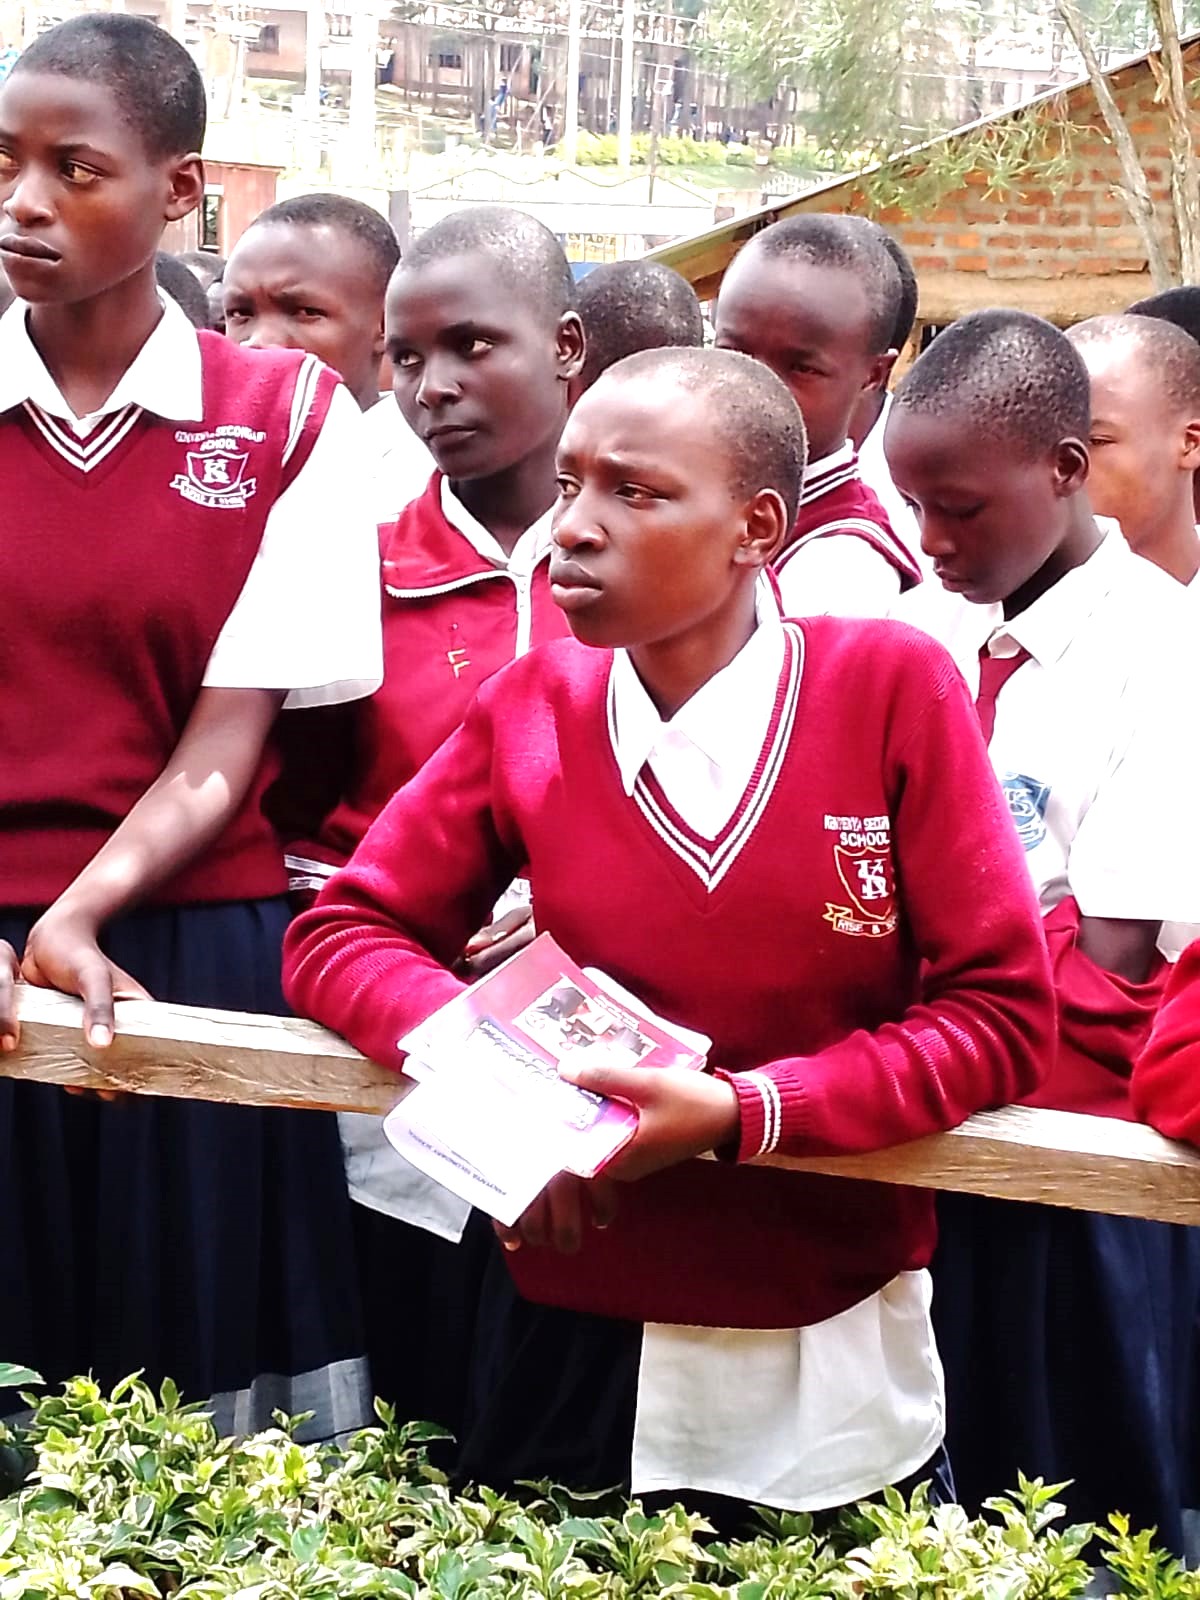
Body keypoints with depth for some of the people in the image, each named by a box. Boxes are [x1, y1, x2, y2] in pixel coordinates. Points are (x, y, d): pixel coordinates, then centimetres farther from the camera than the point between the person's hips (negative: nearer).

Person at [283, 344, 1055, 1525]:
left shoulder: (893, 687, -11)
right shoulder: (531, 708, -4)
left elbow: (1000, 1016, -11)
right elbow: (341, 935, 1)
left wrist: (743, 1112, -22)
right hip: (573, 1347, 1)